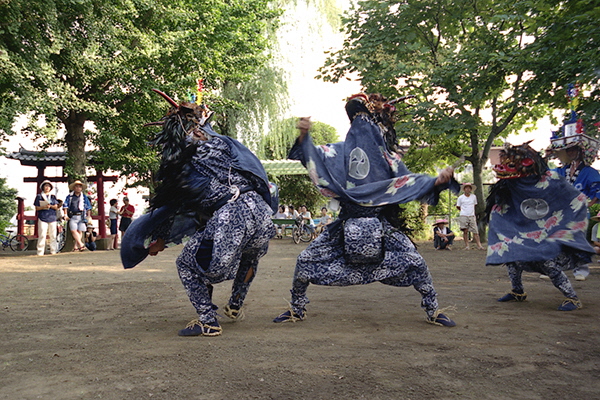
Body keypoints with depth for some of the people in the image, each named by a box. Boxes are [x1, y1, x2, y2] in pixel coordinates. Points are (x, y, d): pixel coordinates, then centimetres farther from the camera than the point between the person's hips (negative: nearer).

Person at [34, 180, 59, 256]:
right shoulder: (39, 196, 10)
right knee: (42, 235, -9)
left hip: (52, 217, 3)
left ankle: (53, 251, 5)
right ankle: (40, 252, -7)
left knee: (53, 235, 1)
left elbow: (56, 207, 9)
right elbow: (37, 208, 4)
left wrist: (50, 206, -10)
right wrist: (44, 207, -14)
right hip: (42, 217, -2)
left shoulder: (53, 197, 17)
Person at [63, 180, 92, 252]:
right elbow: (65, 205, 9)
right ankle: (81, 244, -19)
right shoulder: (70, 196, 9)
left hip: (81, 216, 1)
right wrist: (66, 215, -1)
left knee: (80, 231, -4)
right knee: (73, 230, -15)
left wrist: (89, 216, 11)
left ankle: (75, 246, 0)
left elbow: (88, 207, 16)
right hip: (72, 216, -1)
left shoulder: (84, 197, 13)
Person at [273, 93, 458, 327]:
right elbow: (316, 159, 2)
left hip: (382, 224, -1)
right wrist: (304, 136, -14)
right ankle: (296, 309, 18)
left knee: (414, 261, -10)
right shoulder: (344, 149, 7)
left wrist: (437, 181, -15)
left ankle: (432, 310, 13)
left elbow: (408, 183, 0)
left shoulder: (387, 154, 2)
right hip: (347, 223, 2)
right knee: (306, 260, -2)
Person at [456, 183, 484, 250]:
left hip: (472, 216, 2)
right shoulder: (460, 198, 0)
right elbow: (458, 207, 10)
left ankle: (479, 245, -4)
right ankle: (467, 245, 4)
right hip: (463, 216, -2)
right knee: (465, 231, -1)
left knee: (475, 231, -3)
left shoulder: (474, 197, 8)